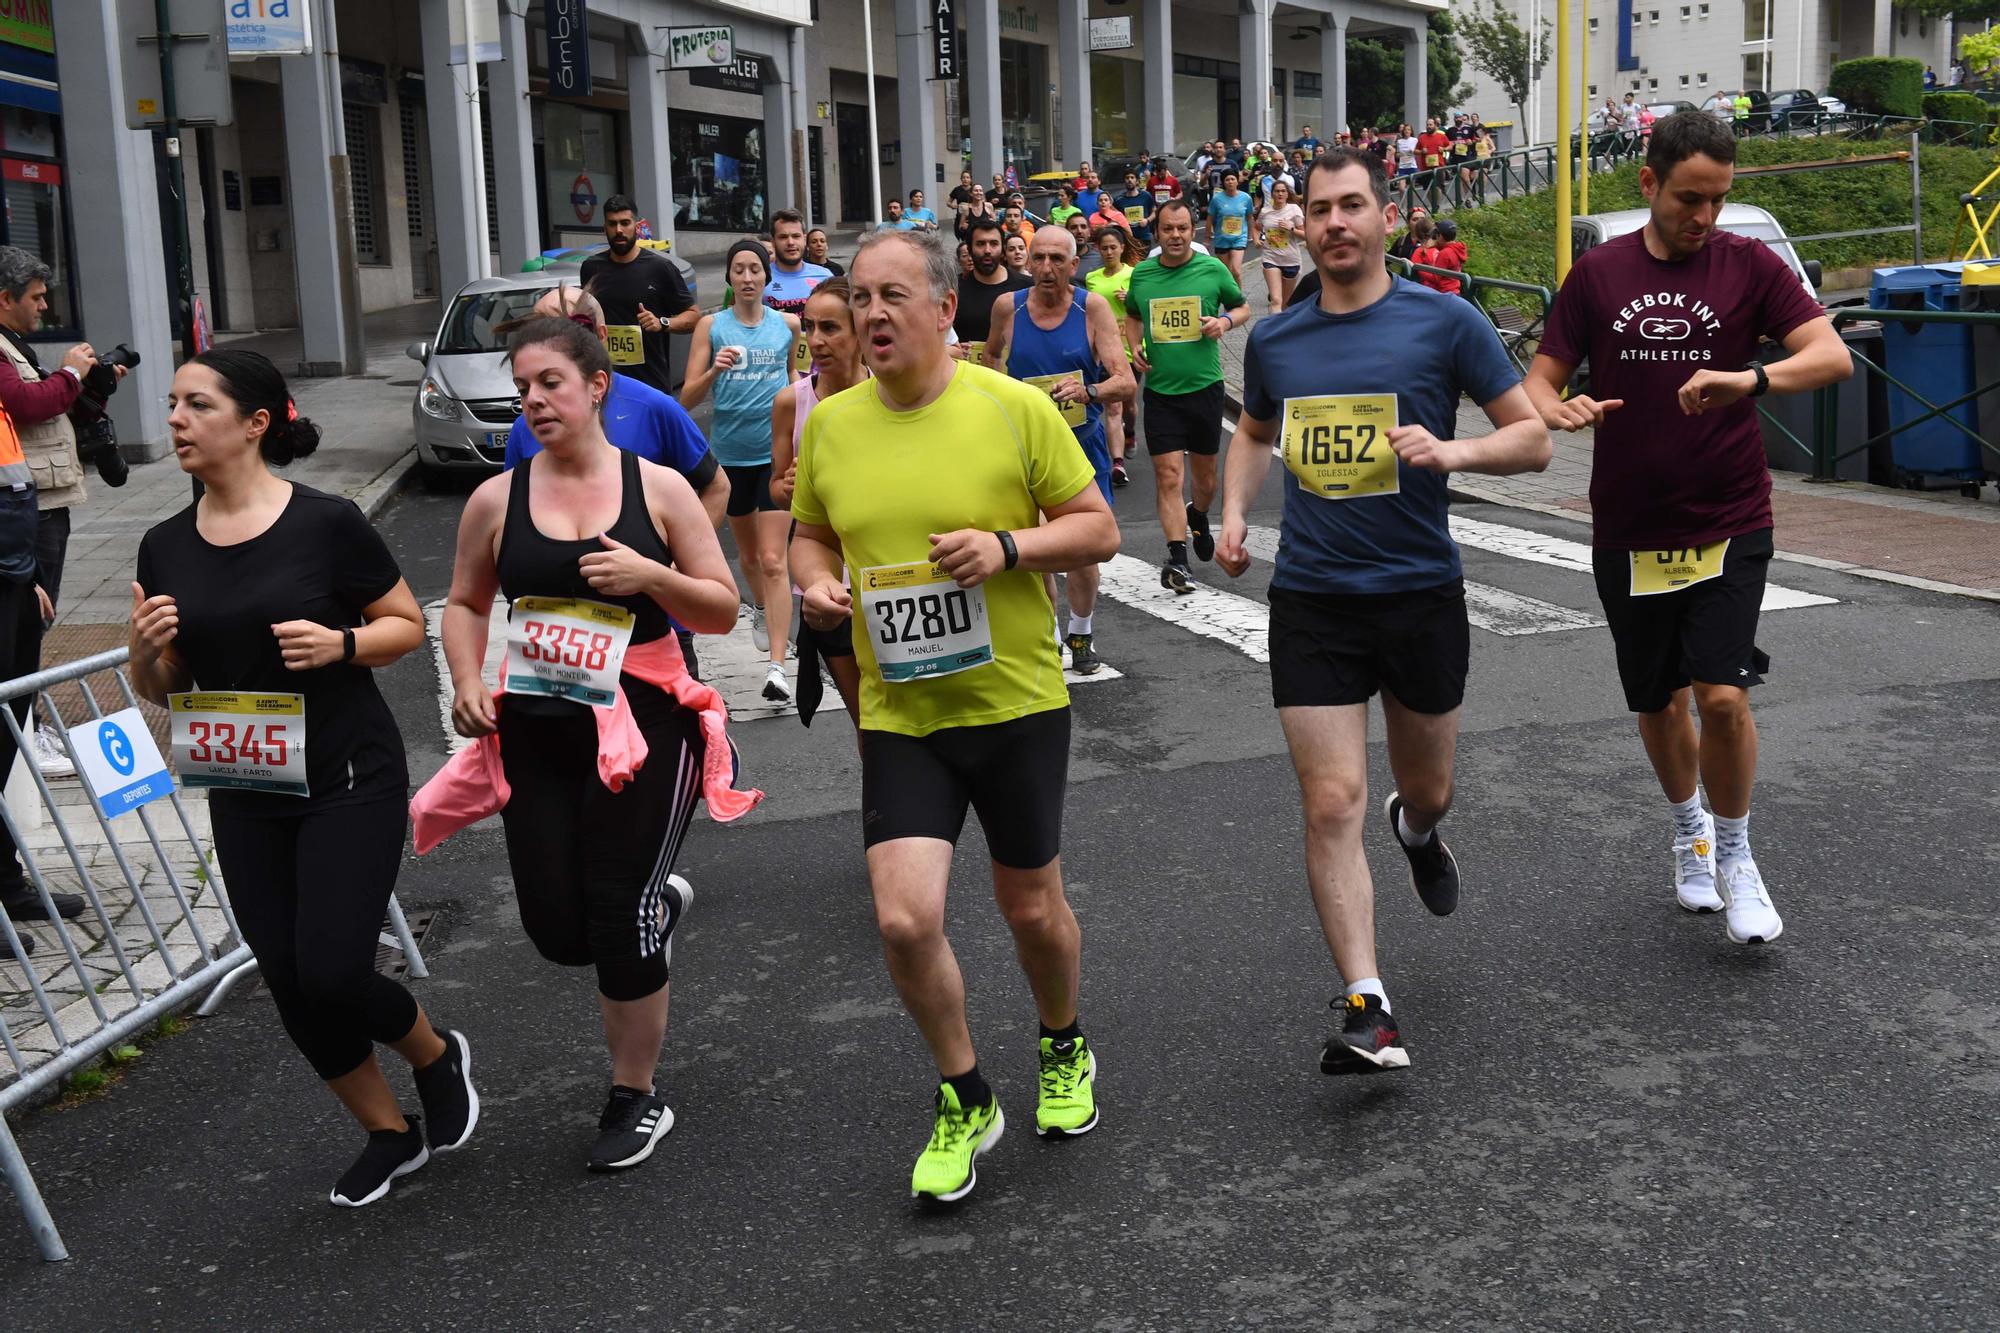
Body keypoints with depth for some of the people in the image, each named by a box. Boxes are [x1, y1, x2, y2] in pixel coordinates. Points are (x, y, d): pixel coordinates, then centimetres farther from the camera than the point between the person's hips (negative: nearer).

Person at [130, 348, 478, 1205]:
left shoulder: (326, 524, -11)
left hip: (349, 780, -5)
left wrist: (341, 643, -20)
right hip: (243, 795, 5)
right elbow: (160, 692, 11)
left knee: (332, 972, -12)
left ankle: (439, 1056, 21)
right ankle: (390, 1134, 29)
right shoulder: (165, 548, 3)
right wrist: (146, 649, -11)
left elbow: (408, 624, -1)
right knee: (290, 984, 7)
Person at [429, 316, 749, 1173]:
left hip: (641, 722, -3)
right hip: (535, 728, 3)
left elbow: (723, 611, 1)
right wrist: (467, 685, -1)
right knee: (557, 930, 2)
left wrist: (651, 576, -17)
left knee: (618, 921, -2)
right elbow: (465, 604, 16)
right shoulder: (496, 500, 3)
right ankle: (659, 902, 38)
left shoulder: (657, 489, -1)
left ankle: (636, 1101, 19)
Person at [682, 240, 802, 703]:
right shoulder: (711, 325, 0)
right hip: (729, 452, 2)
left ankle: (777, 667, -17)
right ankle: (760, 608, 52)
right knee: (748, 552, 20)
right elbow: (688, 397, -5)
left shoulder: (787, 324, 2)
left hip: (775, 452, -2)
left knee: (773, 561, -11)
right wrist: (715, 371, -22)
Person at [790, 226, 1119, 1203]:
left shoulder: (1015, 408, -8)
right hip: (898, 713, 2)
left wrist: (1007, 546, -21)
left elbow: (1099, 531, -3)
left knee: (1031, 909, 12)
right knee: (905, 921, -10)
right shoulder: (830, 423, 2)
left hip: (1016, 699, -2)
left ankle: (1064, 1052, 44)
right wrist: (815, 585, -6)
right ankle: (965, 1103, 16)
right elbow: (812, 534, 17)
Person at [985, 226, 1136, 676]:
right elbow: (991, 354, 19)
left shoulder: (1093, 307, -11)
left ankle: (1081, 635, 27)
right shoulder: (1007, 308, -5)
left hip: (1082, 443, -1)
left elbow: (1126, 382, -18)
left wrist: (1088, 391, -36)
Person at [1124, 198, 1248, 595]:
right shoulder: (1141, 274, 2)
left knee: (1205, 473, 13)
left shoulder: (1213, 269, -2)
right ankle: (1177, 558, -8)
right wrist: (1135, 347, 2)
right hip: (1159, 389, 0)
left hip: (1204, 385, 0)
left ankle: (1198, 516, 46)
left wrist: (1226, 321, -10)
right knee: (1168, 475, -9)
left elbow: (1243, 307, 12)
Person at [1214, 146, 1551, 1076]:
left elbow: (1533, 437, -3)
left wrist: (1453, 451, -21)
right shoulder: (1274, 341, 5)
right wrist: (1234, 512, 8)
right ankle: (1367, 1009, -4)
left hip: (1421, 591, -1)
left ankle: (1417, 828, 56)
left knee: (1426, 790, 17)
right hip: (1310, 601, 1)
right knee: (1332, 806, -8)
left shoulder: (1444, 322, -5)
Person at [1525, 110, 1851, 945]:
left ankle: (1733, 854, 11)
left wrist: (1752, 379, -32)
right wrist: (1560, 409, -21)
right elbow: (1540, 380, 3)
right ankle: (1688, 828, 41)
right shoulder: (1599, 273, 2)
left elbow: (1833, 355, -13)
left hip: (1729, 524, -2)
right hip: (1629, 530, 2)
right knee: (1658, 703, 13)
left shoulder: (1748, 265, -3)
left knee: (1723, 696, -14)